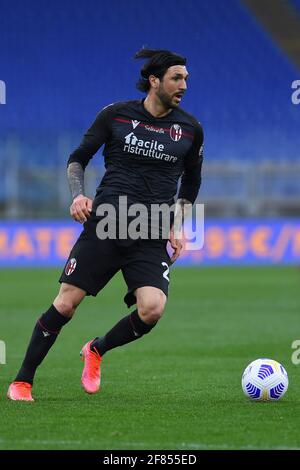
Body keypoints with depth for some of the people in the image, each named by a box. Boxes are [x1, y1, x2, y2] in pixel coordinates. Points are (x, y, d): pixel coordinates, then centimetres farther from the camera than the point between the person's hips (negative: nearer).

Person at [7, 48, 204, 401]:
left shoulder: (190, 129, 8)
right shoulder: (115, 115, 2)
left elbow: (191, 182, 23)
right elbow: (77, 159, 11)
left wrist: (177, 226, 13)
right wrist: (77, 195, -7)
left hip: (152, 239, 1)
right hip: (104, 224, -1)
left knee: (153, 308, -20)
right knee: (65, 304, -8)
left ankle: (96, 350, 11)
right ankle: (22, 382, 7)